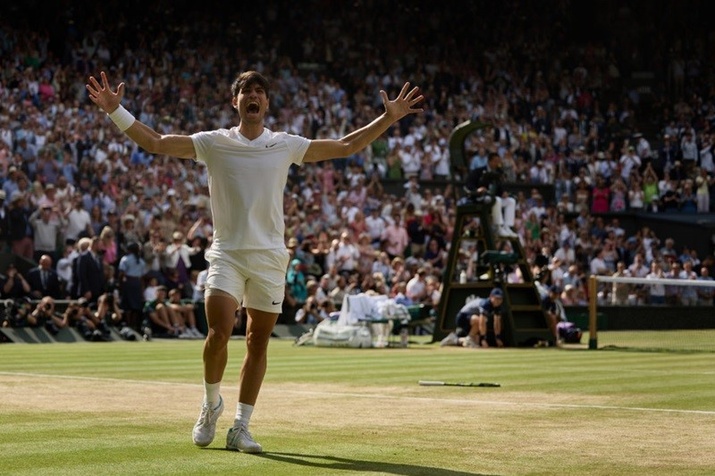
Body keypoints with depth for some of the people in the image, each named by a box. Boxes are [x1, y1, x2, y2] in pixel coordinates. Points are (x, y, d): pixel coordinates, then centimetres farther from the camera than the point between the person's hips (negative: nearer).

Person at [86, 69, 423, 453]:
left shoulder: (286, 145, 7)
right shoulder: (213, 143, 3)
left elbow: (346, 147, 11)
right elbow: (155, 142, -1)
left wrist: (388, 118, 4)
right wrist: (116, 111, -10)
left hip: (269, 257, 2)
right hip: (227, 253, -2)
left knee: (258, 342, 3)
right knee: (220, 332, -18)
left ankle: (240, 428, 13)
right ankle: (211, 405, 9)